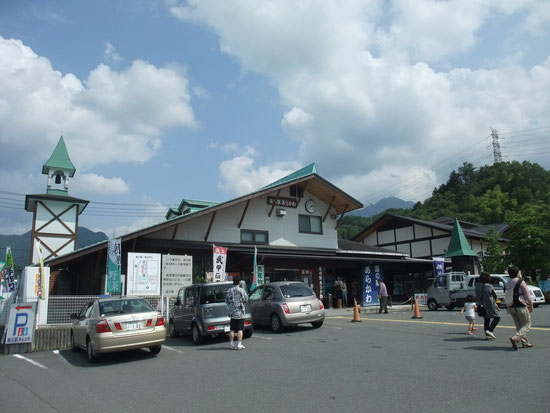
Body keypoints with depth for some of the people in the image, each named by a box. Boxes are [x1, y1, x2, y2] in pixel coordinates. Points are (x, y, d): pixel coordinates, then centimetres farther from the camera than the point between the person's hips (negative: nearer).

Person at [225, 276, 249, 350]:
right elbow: (246, 299, -4)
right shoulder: (241, 290, -9)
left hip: (232, 313, 5)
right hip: (240, 312, -5)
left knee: (232, 329, 9)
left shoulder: (229, 290, 6)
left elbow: (226, 301, 11)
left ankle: (232, 345, 13)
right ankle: (239, 345, -3)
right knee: (240, 329, -1)